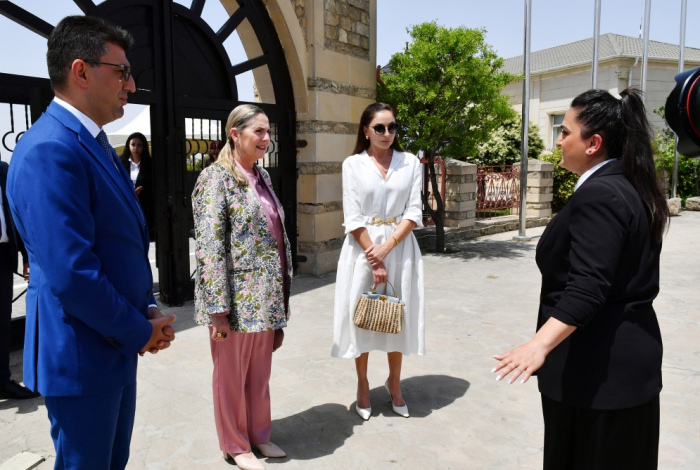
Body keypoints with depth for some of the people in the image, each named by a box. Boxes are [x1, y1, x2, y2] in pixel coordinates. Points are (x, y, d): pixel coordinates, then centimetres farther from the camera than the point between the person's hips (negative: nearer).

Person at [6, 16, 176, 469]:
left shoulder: (96, 144, 10)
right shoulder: (50, 150, -22)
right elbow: (71, 274, -27)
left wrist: (148, 311, 4)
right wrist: (141, 331, -14)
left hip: (119, 344, 9)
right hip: (83, 355, -9)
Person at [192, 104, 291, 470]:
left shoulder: (262, 176, 11)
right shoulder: (216, 178, -12)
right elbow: (210, 248, -18)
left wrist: (280, 295, 17)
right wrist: (218, 308, -20)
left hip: (266, 297, 7)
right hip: (237, 298, -7)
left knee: (260, 371, 19)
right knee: (231, 374, 12)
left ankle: (259, 433, 37)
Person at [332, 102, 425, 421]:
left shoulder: (410, 163, 5)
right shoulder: (353, 165, 1)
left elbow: (414, 213, -3)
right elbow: (353, 218, -6)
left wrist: (386, 248, -14)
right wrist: (373, 259, -13)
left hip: (400, 246, 1)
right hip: (363, 248, -1)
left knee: (398, 316, 9)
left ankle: (394, 383, 28)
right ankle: (362, 386, 24)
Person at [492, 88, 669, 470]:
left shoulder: (597, 195, -21)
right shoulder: (631, 188, 9)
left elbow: (586, 288, -31)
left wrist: (540, 345, -37)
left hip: (597, 367, -10)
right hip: (629, 353, 10)